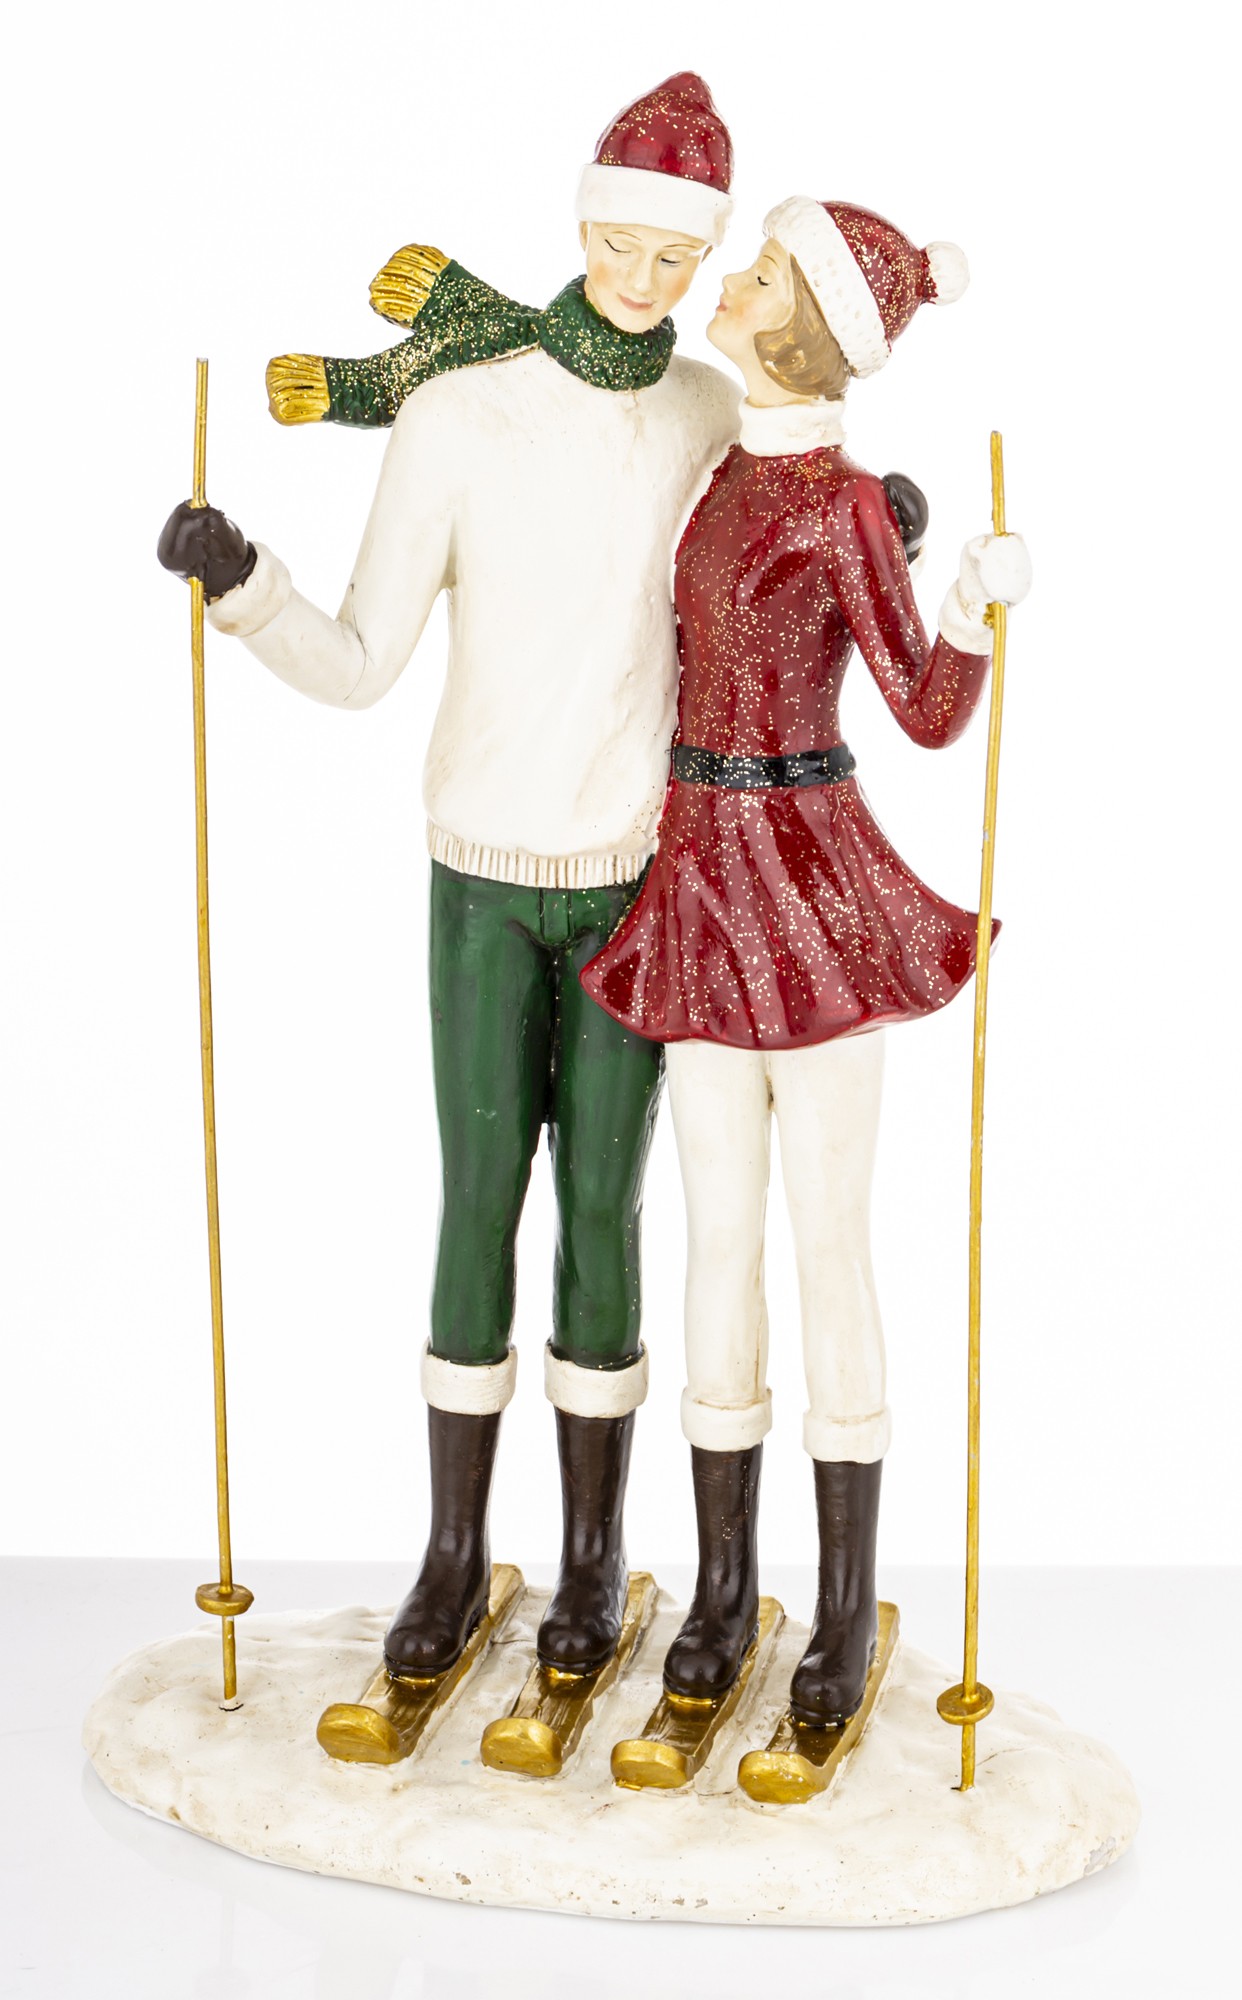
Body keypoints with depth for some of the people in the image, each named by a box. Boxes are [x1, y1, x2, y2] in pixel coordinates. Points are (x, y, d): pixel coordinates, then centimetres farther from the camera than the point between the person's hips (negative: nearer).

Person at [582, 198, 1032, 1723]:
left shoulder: (845, 504, -12)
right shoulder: (732, 464, 9)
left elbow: (931, 714, -13)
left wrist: (980, 602, -35)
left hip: (811, 883, -7)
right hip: (702, 877, 7)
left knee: (827, 1235, -1)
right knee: (720, 1227, 10)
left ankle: (847, 1609, 13)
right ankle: (723, 1584, 21)